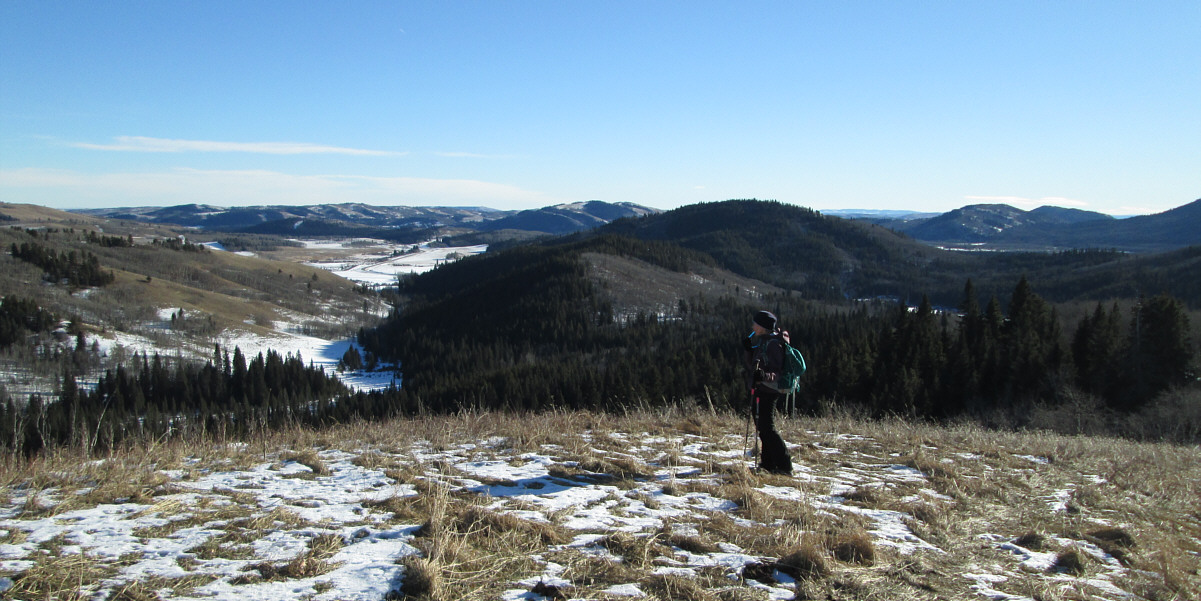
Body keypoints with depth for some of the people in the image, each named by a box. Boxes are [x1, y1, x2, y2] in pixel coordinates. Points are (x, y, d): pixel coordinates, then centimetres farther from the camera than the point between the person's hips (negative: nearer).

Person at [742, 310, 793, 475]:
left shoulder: (773, 344, -14)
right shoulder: (761, 341, 15)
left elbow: (777, 371, -19)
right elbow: (753, 367, 20)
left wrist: (765, 375, -37)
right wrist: (749, 350, 9)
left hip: (767, 391, -10)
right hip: (759, 390, 10)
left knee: (767, 428, -12)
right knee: (762, 428, 13)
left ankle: (784, 466, -8)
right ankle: (768, 464, 21)